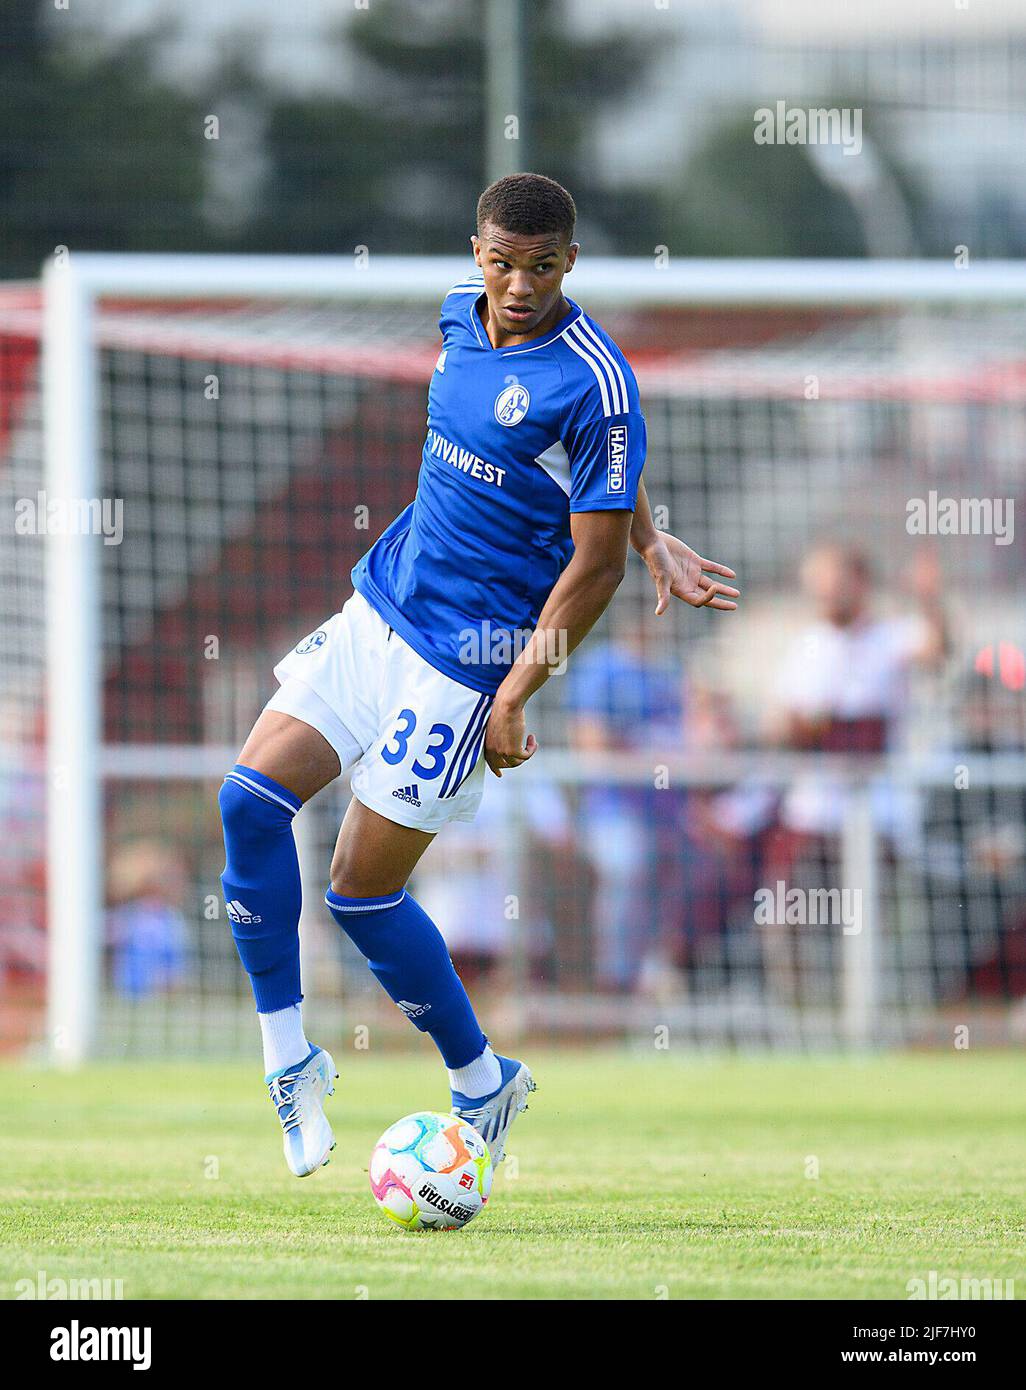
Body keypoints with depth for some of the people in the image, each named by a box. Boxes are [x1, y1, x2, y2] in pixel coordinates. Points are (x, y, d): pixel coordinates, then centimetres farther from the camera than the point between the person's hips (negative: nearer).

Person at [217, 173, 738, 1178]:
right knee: (250, 799, -7)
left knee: (360, 891, -5)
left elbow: (595, 563, -15)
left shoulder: (592, 381, -19)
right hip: (380, 605, 7)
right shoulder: (463, 314, 4)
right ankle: (289, 1059, 5)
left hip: (467, 656, -7)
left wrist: (513, 700, -16)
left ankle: (482, 1080, 17)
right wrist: (650, 539, 13)